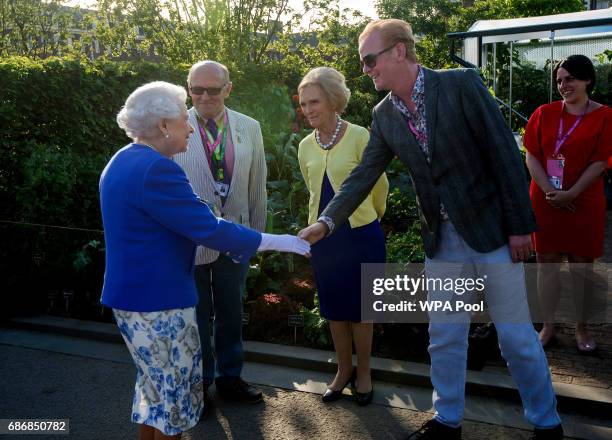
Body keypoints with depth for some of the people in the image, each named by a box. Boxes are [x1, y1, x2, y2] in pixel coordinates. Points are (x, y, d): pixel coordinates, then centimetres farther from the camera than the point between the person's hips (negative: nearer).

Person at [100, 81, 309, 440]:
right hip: (158, 299, -10)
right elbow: (208, 228, -24)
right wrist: (272, 241, -16)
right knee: (175, 393, 7)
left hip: (133, 292, 10)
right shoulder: (156, 169, -23)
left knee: (156, 386, 23)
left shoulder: (124, 161, 9)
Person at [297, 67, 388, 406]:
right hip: (324, 236, 5)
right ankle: (343, 370, 32)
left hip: (361, 235, -4)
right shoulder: (306, 146, 3)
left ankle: (363, 373, 27)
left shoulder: (359, 137, -13)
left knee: (359, 307, 8)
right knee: (334, 308, 14)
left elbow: (379, 185, -1)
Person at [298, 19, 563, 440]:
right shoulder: (384, 115, 3)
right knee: (444, 338, 13)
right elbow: (363, 176, 5)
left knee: (518, 337, 6)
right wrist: (327, 221, -7)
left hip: (492, 230, -4)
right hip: (442, 239, 5)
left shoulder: (461, 84, -12)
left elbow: (504, 152, -12)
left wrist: (521, 225, -12)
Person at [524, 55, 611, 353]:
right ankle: (548, 325, 18)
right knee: (546, 263, 6)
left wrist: (569, 194, -16)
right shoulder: (544, 114, 5)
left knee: (582, 267, 6)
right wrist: (550, 191, -13)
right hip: (545, 202, 2)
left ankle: (581, 327, 21)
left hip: (584, 203, -2)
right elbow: (531, 157, -1)